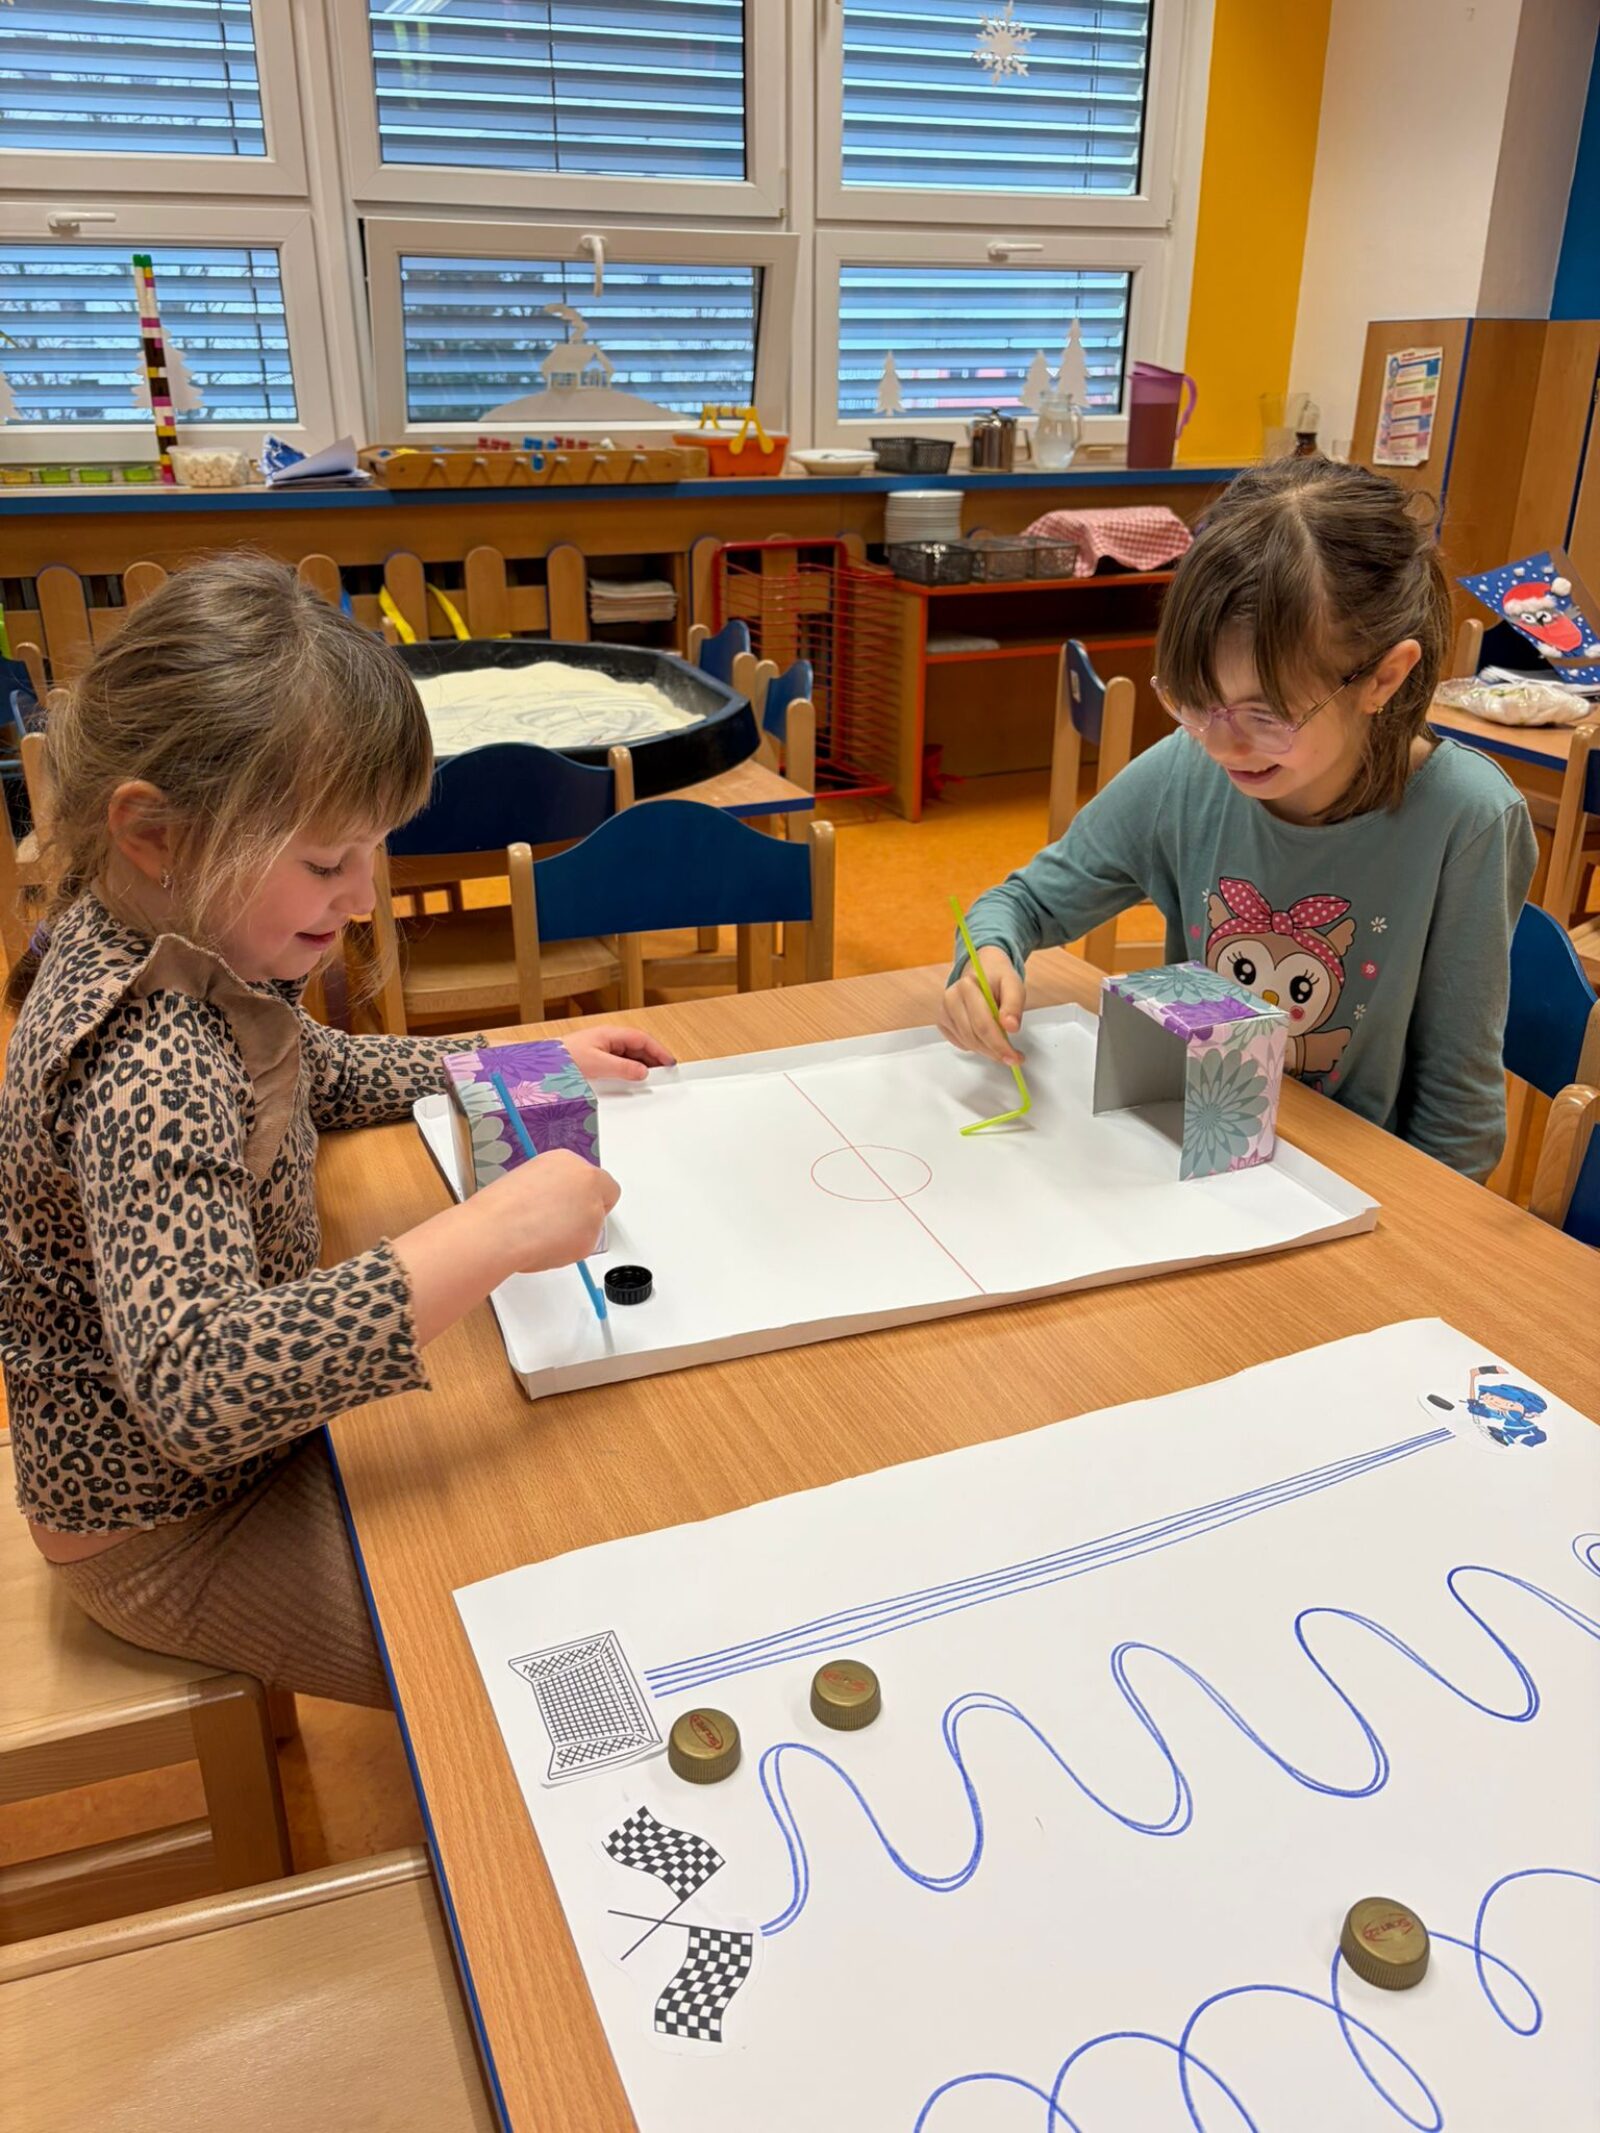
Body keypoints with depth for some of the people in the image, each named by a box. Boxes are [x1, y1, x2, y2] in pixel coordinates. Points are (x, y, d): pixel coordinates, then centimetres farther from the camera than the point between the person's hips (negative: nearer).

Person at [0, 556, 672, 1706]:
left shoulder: (178, 938, -6)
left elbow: (321, 1072, 13)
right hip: (173, 1532, -9)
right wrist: (488, 1235, -48)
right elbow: (198, 1386, -47)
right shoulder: (149, 1068, -36)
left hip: (242, 1431, 9)